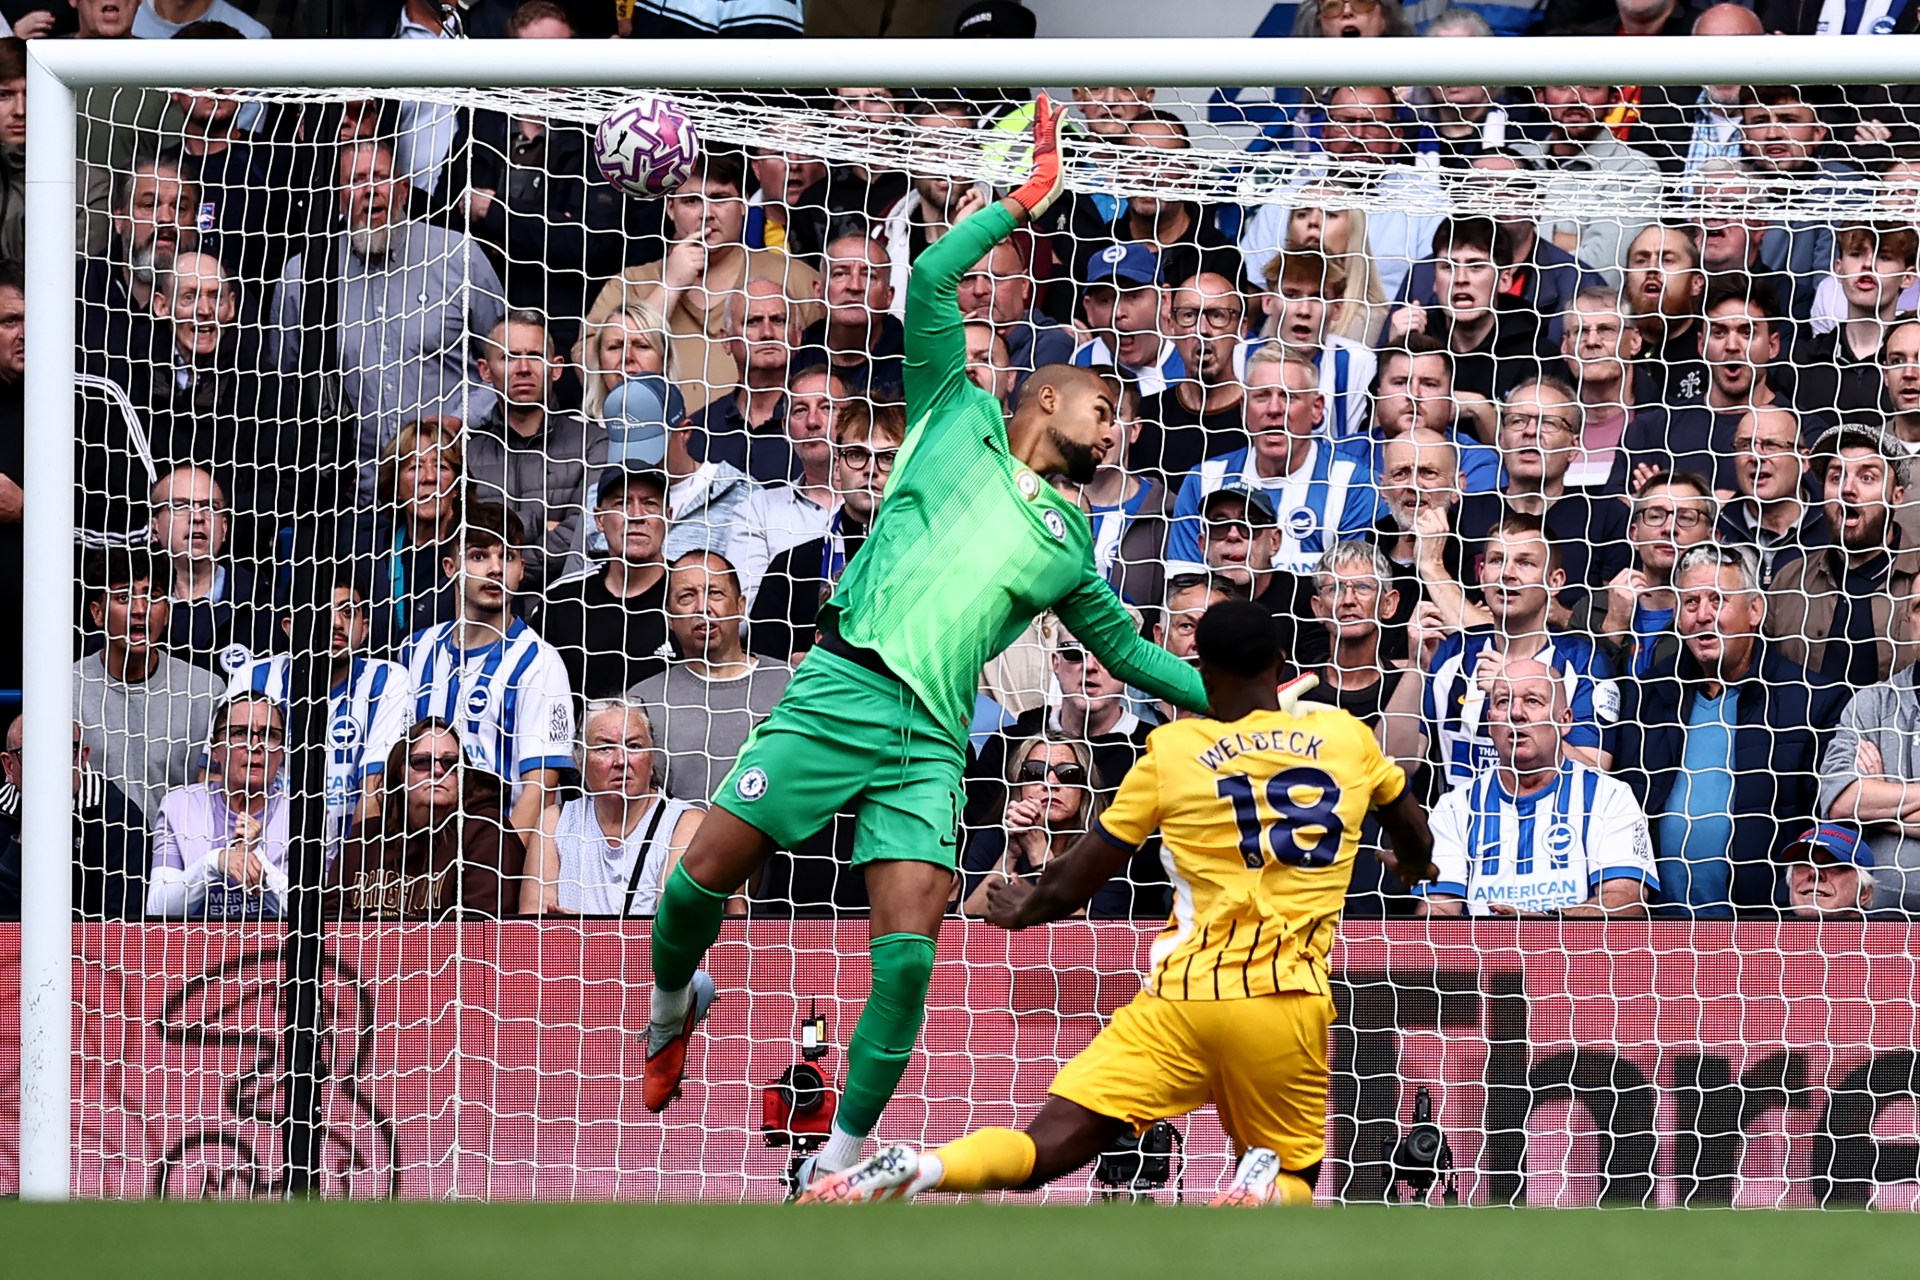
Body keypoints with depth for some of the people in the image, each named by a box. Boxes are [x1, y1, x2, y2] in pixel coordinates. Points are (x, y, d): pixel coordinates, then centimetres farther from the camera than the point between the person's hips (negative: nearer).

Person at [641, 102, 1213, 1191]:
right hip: (840, 691, -3)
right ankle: (675, 1003, 26)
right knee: (704, 877, -7)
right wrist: (1030, 199, 6)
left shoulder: (1067, 545, 24)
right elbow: (931, 283, 5)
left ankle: (843, 1160, -5)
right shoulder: (962, 419, 14)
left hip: (930, 743, 3)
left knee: (908, 954, -14)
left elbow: (1126, 648, 35)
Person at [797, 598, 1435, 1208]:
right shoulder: (1347, 736, 11)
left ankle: (911, 1169, -34)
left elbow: (1071, 885, 9)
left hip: (1181, 998, -1)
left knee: (1045, 1148, -4)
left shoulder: (1173, 749, 5)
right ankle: (1262, 1185, -16)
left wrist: (1023, 910, 31)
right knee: (1294, 1178, 21)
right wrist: (1412, 866, 55)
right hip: (1289, 1003, 1)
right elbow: (1416, 841, 31)